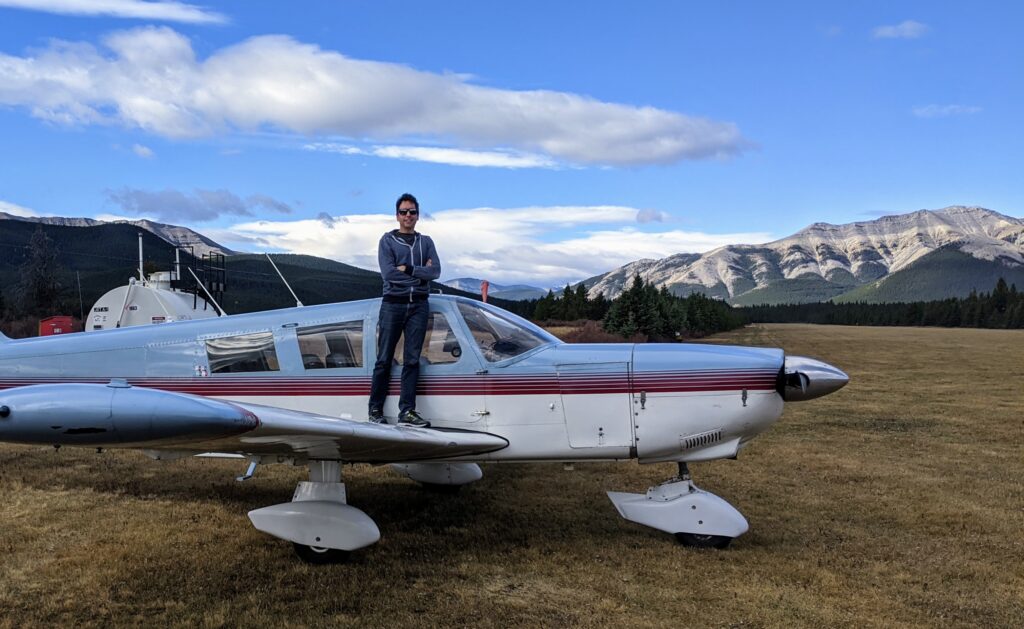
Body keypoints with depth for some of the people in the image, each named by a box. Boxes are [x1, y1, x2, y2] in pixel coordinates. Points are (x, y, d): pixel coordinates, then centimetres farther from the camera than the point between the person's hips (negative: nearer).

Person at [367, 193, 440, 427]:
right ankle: (375, 409, 7)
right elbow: (388, 273, -9)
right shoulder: (388, 240, 6)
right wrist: (420, 272, -5)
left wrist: (407, 269, -8)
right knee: (384, 359, 0)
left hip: (419, 305, 2)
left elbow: (435, 271, 0)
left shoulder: (426, 242, 15)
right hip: (393, 304, -2)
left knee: (412, 360, -1)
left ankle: (407, 411, -1)